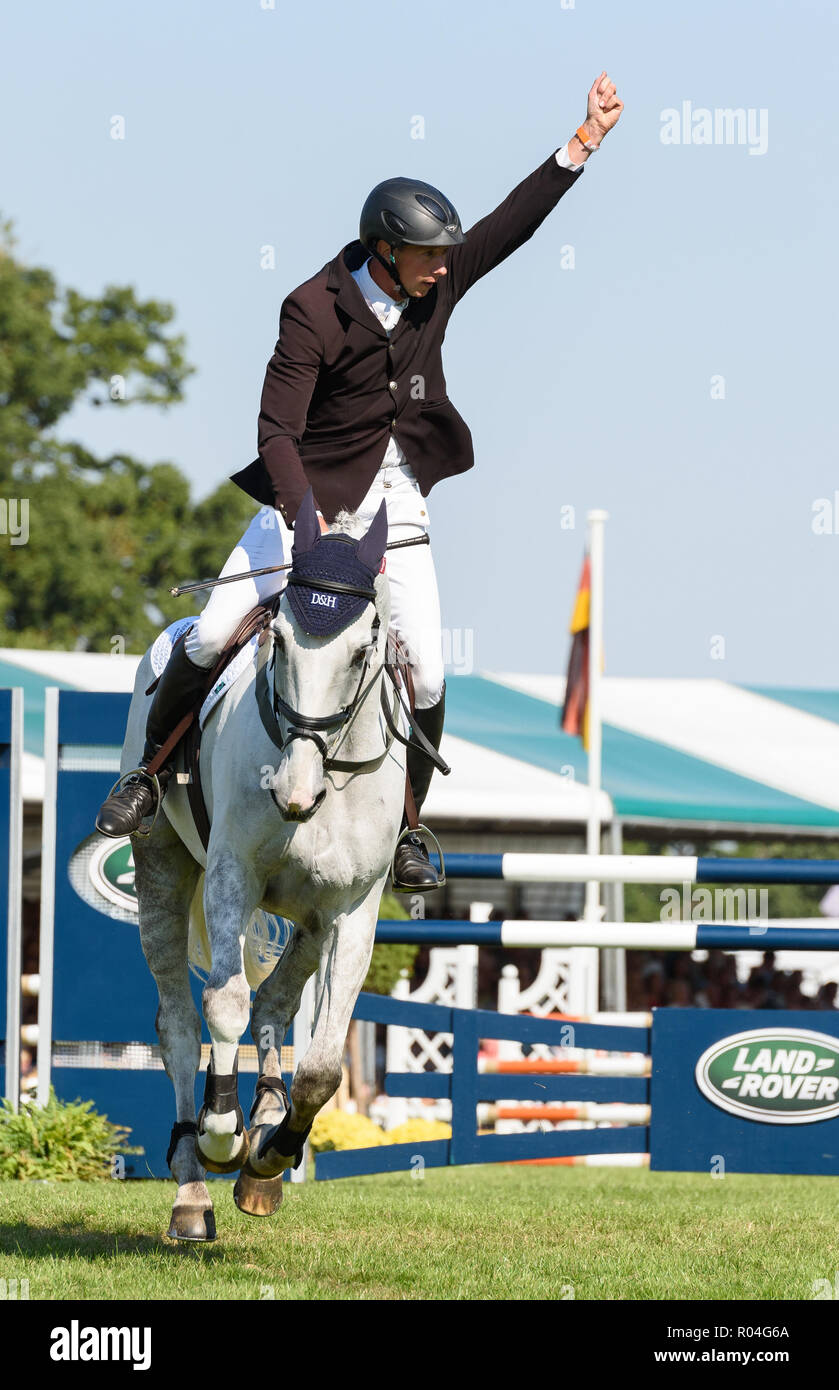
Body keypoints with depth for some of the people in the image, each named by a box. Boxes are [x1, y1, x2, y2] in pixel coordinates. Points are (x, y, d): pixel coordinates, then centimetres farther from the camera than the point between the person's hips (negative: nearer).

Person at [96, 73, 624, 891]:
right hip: (307, 493, -3)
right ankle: (152, 769, 16)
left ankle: (404, 827, 12)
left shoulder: (438, 284, -2)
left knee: (425, 675, -6)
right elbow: (276, 431, -19)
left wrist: (586, 140, 1)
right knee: (211, 637, -7)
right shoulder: (313, 311, -17)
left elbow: (512, 224, 6)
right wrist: (308, 522, -31)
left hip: (396, 504, 4)